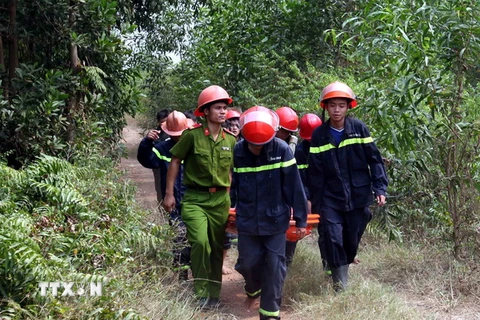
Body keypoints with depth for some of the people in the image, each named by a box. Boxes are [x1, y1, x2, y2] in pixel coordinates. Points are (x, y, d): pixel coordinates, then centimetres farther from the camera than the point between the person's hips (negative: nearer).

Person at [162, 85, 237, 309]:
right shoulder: (192, 135, -9)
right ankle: (200, 293, -2)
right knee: (200, 242, -20)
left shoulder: (230, 140, 4)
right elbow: (175, 162, -2)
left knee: (217, 247, 10)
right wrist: (169, 194, -4)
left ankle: (214, 294, 26)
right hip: (195, 198, -4)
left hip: (220, 199, 4)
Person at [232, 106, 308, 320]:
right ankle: (253, 290, 40)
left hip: (275, 220, -2)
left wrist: (301, 218, -7)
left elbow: (294, 186, -10)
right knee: (248, 263, 8)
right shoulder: (238, 151, -7)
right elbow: (236, 184, 5)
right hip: (247, 220, 2)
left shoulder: (281, 150, -14)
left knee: (275, 265, 0)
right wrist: (237, 210, 13)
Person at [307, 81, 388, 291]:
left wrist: (380, 188, -10)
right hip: (331, 199, 0)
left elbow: (374, 159, 0)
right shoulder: (319, 135, -1)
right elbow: (315, 173, 1)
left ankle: (342, 269, 35)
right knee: (332, 240, -10)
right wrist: (315, 205, 0)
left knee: (352, 241, 9)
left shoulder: (359, 128, -2)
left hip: (358, 197, 1)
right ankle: (340, 286, 2)